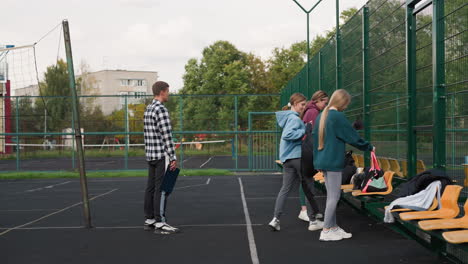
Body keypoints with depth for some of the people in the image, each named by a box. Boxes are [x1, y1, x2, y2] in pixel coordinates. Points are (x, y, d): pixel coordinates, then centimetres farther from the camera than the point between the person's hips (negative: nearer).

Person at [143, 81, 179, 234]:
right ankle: (160, 223, -6)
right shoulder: (161, 110, -15)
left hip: (151, 155, 9)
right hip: (162, 155, -9)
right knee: (161, 189, -7)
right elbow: (167, 136, -19)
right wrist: (173, 158, -18)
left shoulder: (148, 109, 15)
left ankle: (149, 220, 15)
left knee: (151, 188, 10)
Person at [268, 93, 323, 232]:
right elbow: (287, 135, -27)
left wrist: (304, 131, 10)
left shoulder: (289, 117, 15)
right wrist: (304, 131, -20)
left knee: (285, 188, 7)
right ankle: (313, 221, 9)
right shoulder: (295, 118, -14)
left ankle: (275, 219, 0)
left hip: (287, 158, 9)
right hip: (297, 156, -9)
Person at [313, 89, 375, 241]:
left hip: (322, 161, 9)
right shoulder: (338, 116, -14)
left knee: (331, 195, 13)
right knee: (334, 196, -3)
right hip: (334, 162, -9)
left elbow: (316, 140, 17)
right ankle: (326, 231, -2)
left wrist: (318, 161, 23)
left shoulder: (321, 116, 12)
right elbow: (352, 137, -9)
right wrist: (369, 147, 6)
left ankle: (333, 227, 17)